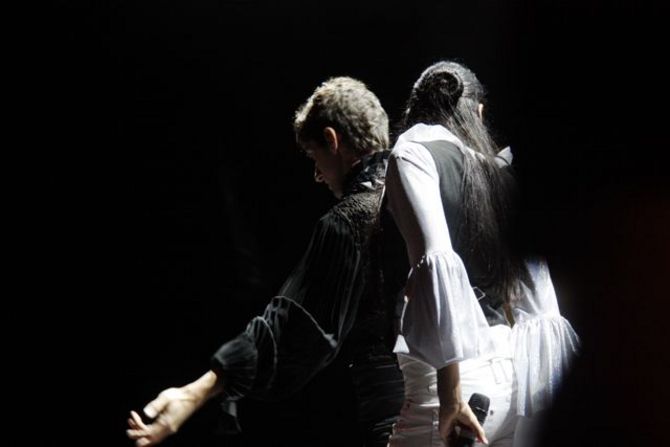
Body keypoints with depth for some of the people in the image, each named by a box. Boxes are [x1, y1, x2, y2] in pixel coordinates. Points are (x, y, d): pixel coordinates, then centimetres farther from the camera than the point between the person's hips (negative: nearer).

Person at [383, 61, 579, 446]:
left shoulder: (414, 151, -1)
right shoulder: (501, 167, 16)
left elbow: (436, 261, -17)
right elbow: (541, 303, 17)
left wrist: (449, 394, -18)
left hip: (460, 372, -6)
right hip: (517, 372, 7)